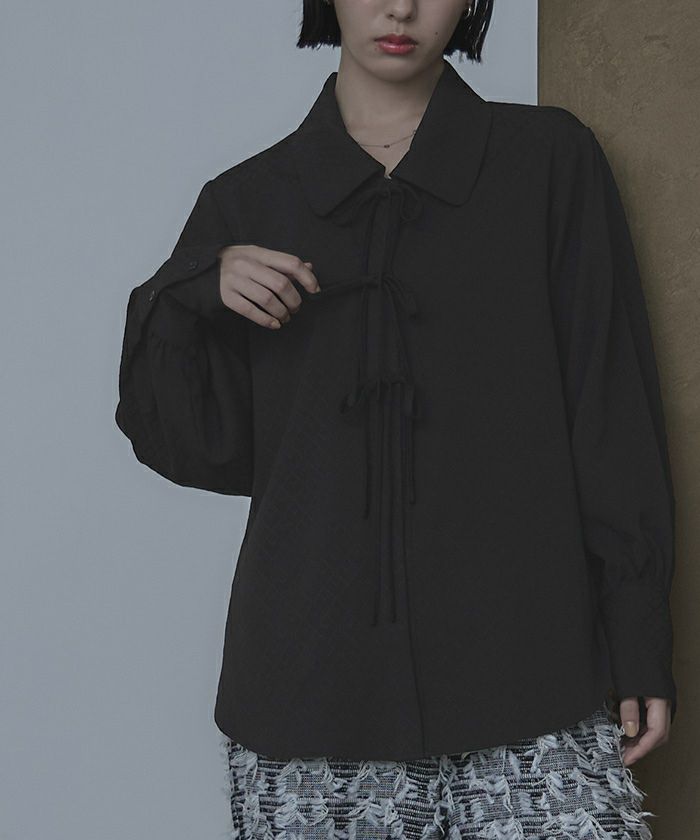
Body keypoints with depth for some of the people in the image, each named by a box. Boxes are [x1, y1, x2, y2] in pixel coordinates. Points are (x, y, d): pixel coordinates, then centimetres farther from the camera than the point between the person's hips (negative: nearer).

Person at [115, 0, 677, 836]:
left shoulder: (549, 161, 3)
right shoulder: (247, 203, 7)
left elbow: (613, 414, 2)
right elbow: (199, 450, 6)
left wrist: (640, 646, 0)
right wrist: (188, 297, -11)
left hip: (523, 671, -1)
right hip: (308, 677, 2)